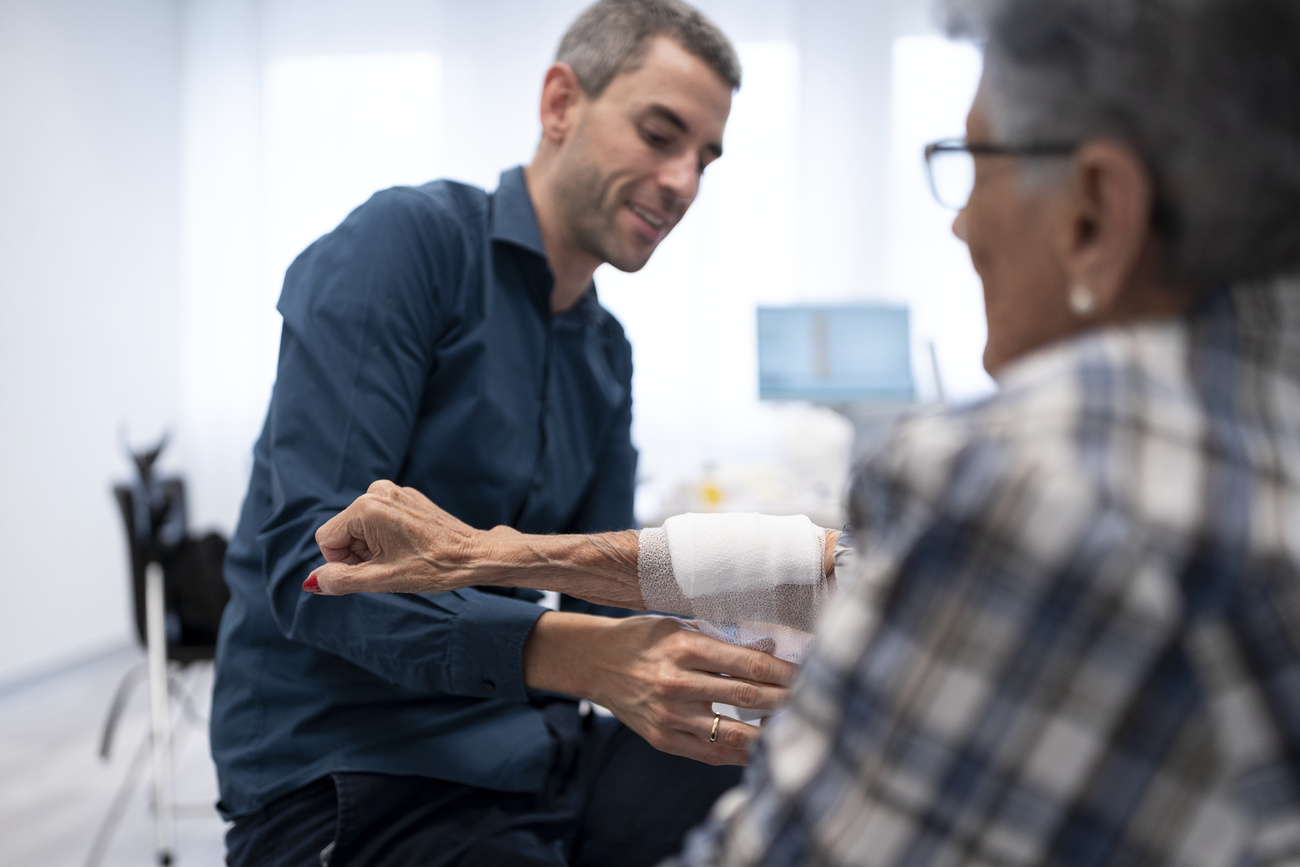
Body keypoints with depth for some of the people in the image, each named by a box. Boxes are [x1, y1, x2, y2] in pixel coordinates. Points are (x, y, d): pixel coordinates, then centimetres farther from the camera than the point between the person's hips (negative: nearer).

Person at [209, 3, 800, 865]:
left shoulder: (606, 353, 12)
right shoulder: (406, 242, -11)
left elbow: (608, 593, 11)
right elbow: (312, 563, -20)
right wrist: (582, 656, -32)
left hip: (529, 754, 7)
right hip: (348, 777, -7)